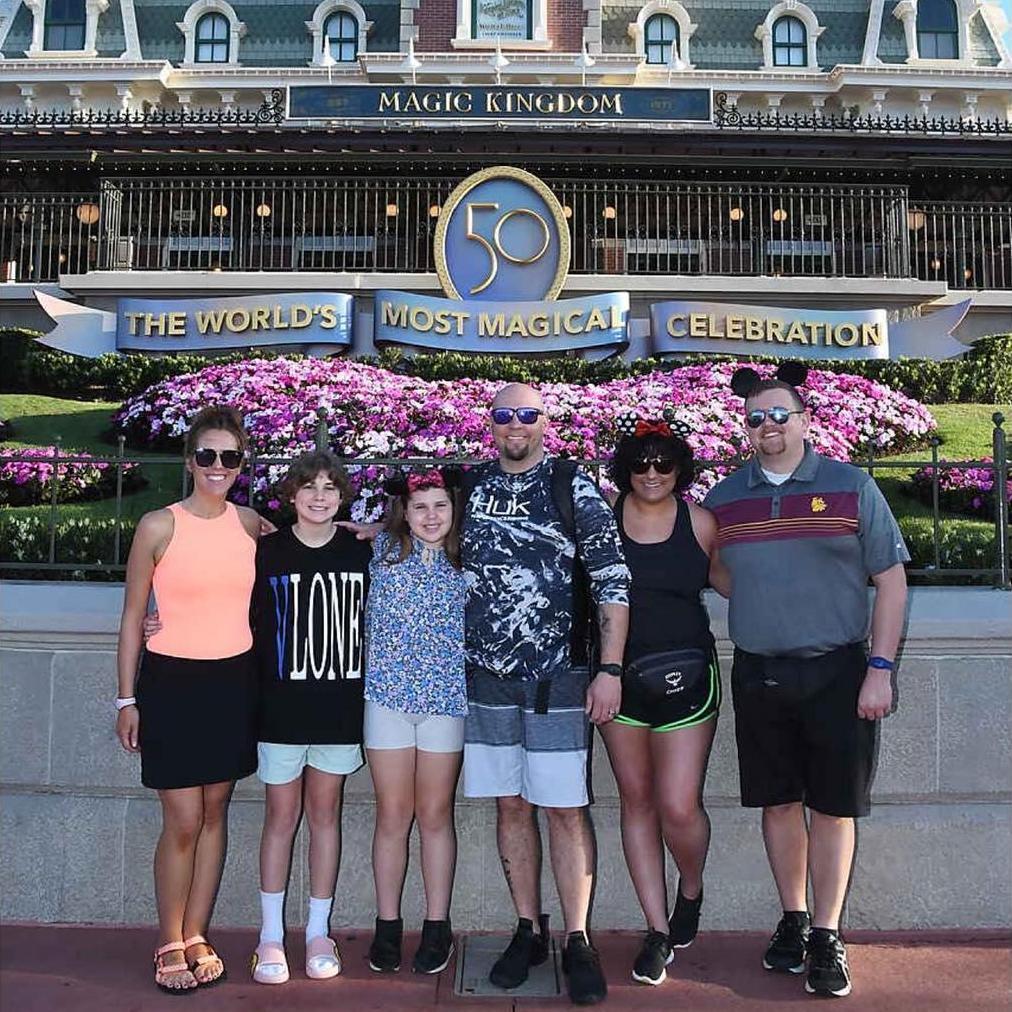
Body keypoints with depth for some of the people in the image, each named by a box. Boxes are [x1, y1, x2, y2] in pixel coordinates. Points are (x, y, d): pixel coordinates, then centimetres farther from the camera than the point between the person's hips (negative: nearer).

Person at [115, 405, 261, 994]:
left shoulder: (250, 523, 3)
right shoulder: (159, 526, -7)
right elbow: (133, 617, -2)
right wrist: (127, 700, -3)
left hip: (234, 681, 4)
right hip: (172, 680, -3)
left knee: (215, 814, 11)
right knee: (183, 821, -1)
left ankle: (197, 936, 26)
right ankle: (170, 945, 19)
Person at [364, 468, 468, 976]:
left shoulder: (465, 562, 3)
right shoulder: (384, 548, 2)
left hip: (446, 698, 0)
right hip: (388, 694, 0)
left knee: (435, 815, 8)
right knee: (392, 815, 6)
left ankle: (437, 926, 21)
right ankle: (387, 924, 20)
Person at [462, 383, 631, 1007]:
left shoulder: (575, 488, -3)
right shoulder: (470, 486, 7)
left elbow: (613, 582, -5)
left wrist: (610, 669, -10)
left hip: (558, 678, -3)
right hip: (487, 677, 3)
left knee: (565, 809, 1)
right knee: (511, 805, 11)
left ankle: (578, 942, 14)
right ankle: (530, 931, 25)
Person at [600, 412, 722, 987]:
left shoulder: (701, 522, 0)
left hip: (686, 676, -1)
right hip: (620, 674, 2)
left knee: (679, 806, -6)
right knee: (636, 799, 9)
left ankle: (691, 891, 28)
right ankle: (659, 931, 23)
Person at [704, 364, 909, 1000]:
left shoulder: (851, 487, -1)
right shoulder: (723, 499, 6)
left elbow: (891, 578, -2)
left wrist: (880, 669, -8)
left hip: (836, 673, -2)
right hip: (758, 676, 2)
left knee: (833, 806, 4)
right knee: (778, 802, 11)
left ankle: (827, 939, 18)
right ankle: (793, 922, 28)